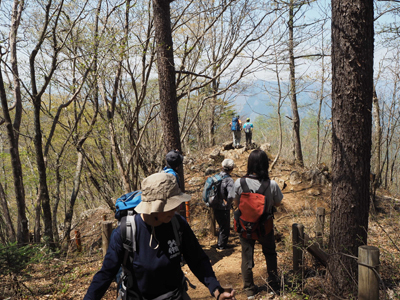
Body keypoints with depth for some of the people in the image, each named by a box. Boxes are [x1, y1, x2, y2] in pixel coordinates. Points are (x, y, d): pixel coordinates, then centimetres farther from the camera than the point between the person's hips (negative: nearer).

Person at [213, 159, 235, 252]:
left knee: (222, 226, 25)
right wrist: (227, 204, -15)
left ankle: (220, 244, 37)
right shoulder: (229, 180, -20)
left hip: (215, 207, 7)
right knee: (225, 228, 11)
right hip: (223, 209, -7)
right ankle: (221, 247, 20)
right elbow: (231, 196, -32)